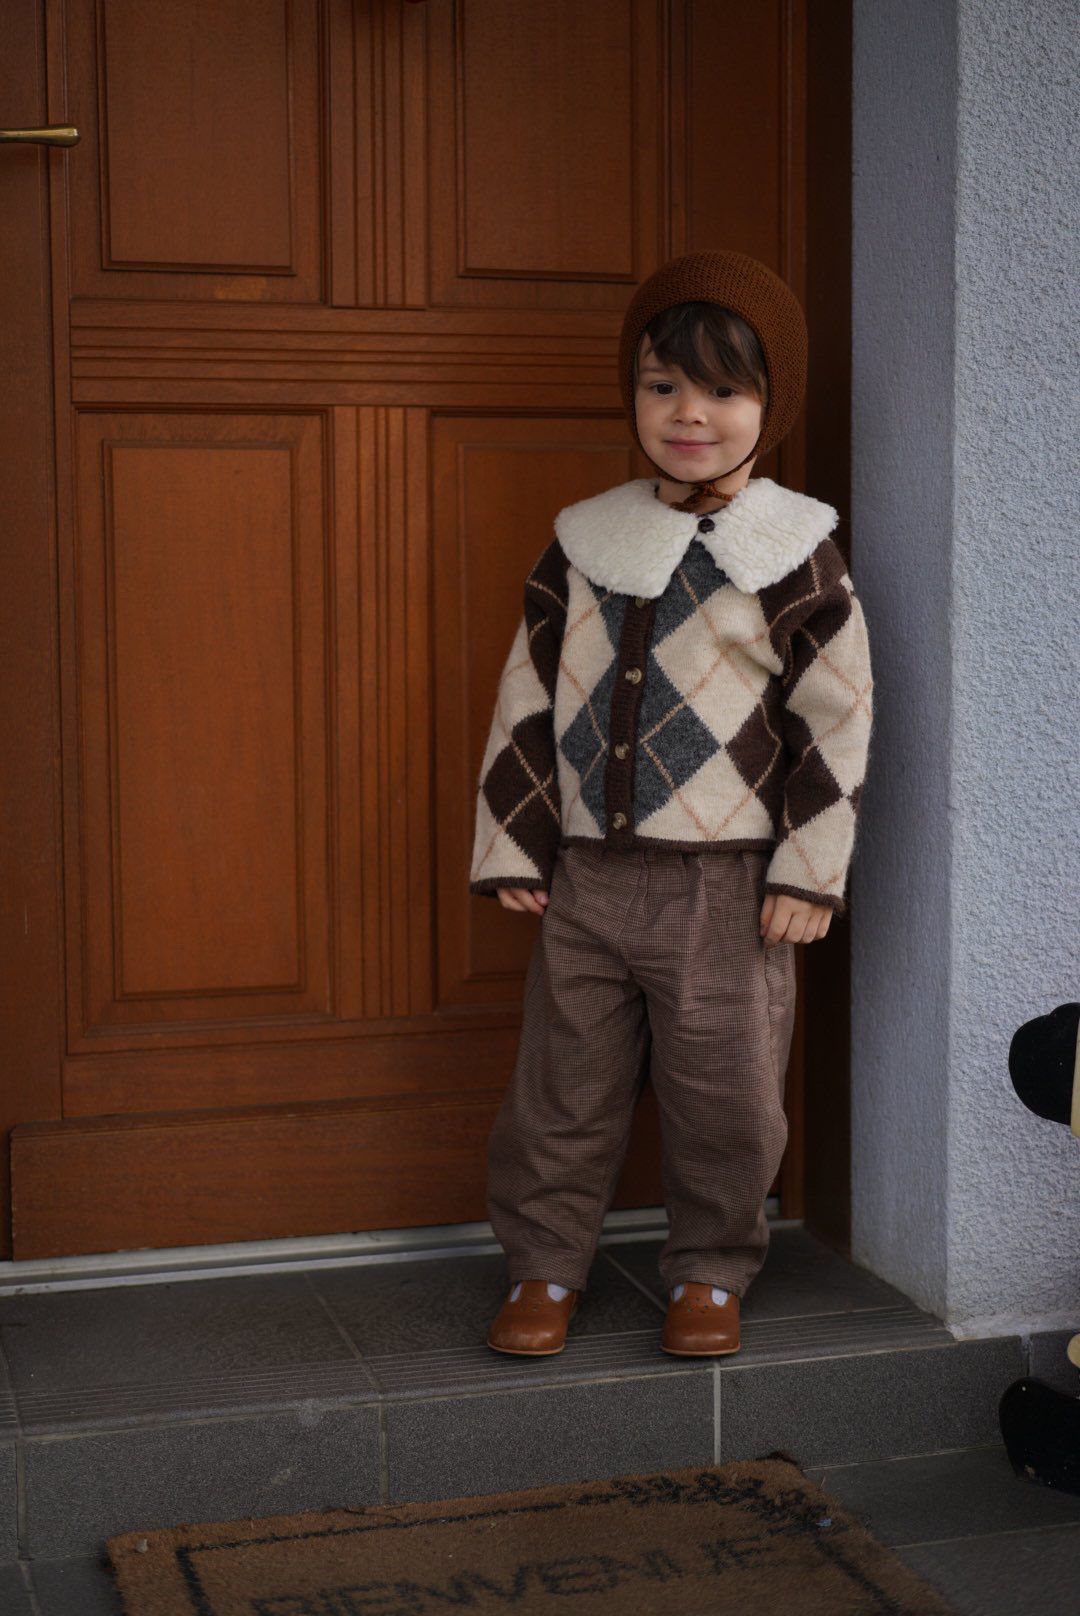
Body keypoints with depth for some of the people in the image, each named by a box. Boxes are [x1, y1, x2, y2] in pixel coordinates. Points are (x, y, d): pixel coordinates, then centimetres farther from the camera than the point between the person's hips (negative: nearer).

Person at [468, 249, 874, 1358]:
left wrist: (809, 869, -8)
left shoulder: (791, 547, -4)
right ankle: (544, 1265, 26)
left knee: (724, 1094, 7)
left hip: (729, 883, -3)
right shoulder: (584, 538, 5)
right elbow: (528, 695, 9)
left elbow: (838, 712, -4)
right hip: (586, 873, 3)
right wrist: (511, 845, 5)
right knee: (564, 1083, 9)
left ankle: (709, 1271, 26)